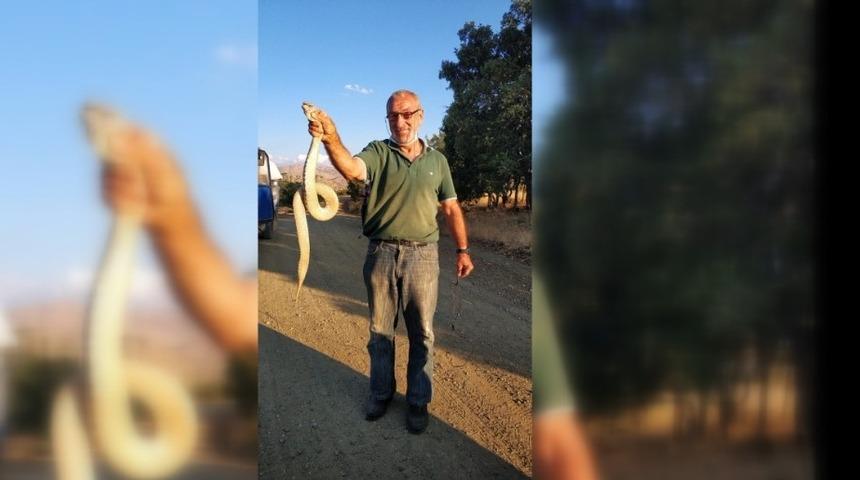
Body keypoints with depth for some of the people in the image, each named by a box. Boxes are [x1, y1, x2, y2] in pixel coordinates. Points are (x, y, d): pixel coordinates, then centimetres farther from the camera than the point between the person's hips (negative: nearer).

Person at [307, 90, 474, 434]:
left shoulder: (437, 160, 8)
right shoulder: (378, 152, -1)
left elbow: (451, 209, 11)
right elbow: (353, 170, -24)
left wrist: (462, 250, 4)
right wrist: (330, 139, -42)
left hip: (422, 255, 1)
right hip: (381, 253, -1)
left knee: (421, 333, 8)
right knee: (380, 330, 12)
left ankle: (418, 401, 24)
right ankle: (381, 392, 32)